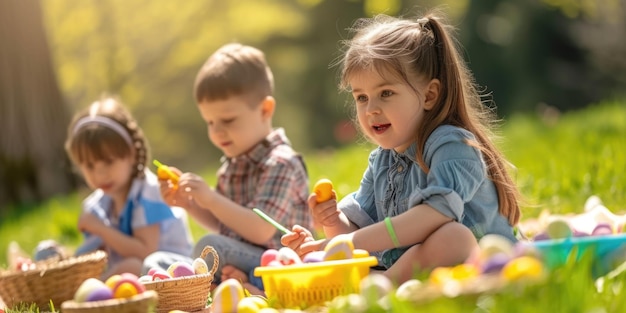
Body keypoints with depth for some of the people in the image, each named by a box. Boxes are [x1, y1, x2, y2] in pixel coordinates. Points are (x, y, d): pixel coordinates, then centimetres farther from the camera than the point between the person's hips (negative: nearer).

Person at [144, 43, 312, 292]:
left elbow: (262, 231, -22)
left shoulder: (281, 163, -12)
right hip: (235, 268, 9)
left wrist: (211, 199, -25)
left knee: (209, 246, -32)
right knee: (155, 264, -1)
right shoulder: (231, 165, 13)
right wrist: (188, 203, 8)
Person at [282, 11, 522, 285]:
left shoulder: (452, 146, -13)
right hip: (401, 274, 8)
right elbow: (358, 227, 14)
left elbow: (434, 215, -29)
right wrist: (335, 223, -10)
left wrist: (353, 242, -32)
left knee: (453, 236, -38)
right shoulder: (381, 160, 14)